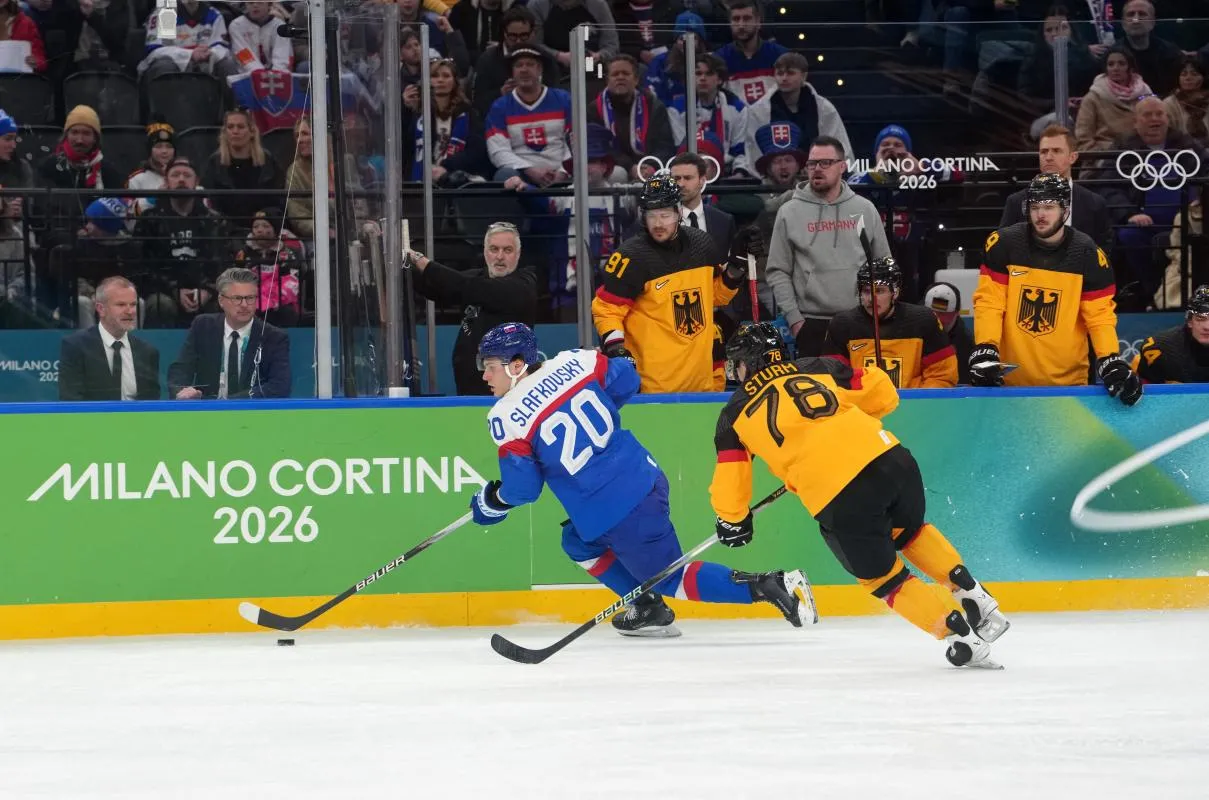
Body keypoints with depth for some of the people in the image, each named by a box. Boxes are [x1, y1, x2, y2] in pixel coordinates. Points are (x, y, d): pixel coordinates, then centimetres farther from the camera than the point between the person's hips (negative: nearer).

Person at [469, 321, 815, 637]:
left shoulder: (506, 417, -11)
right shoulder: (571, 362, 3)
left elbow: (521, 487, -7)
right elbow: (627, 380, 14)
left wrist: (490, 501, 15)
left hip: (613, 515, -8)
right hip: (647, 478, 8)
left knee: (668, 578, 6)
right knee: (579, 543, 28)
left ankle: (771, 586, -8)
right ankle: (647, 608, 26)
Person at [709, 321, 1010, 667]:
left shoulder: (736, 413, 15)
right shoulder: (816, 368, 21)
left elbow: (730, 482, 14)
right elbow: (883, 394, 22)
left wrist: (733, 522, 34)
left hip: (838, 500, -4)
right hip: (892, 459, 4)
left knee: (882, 576, 17)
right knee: (910, 532, 35)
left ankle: (962, 636, 7)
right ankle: (978, 601, 27)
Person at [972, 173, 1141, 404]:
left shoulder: (1087, 253, -4)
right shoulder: (1004, 244, -5)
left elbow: (1100, 314, -2)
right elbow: (989, 302, -8)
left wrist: (1110, 361, -17)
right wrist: (985, 350, -22)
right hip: (1009, 380, 0)